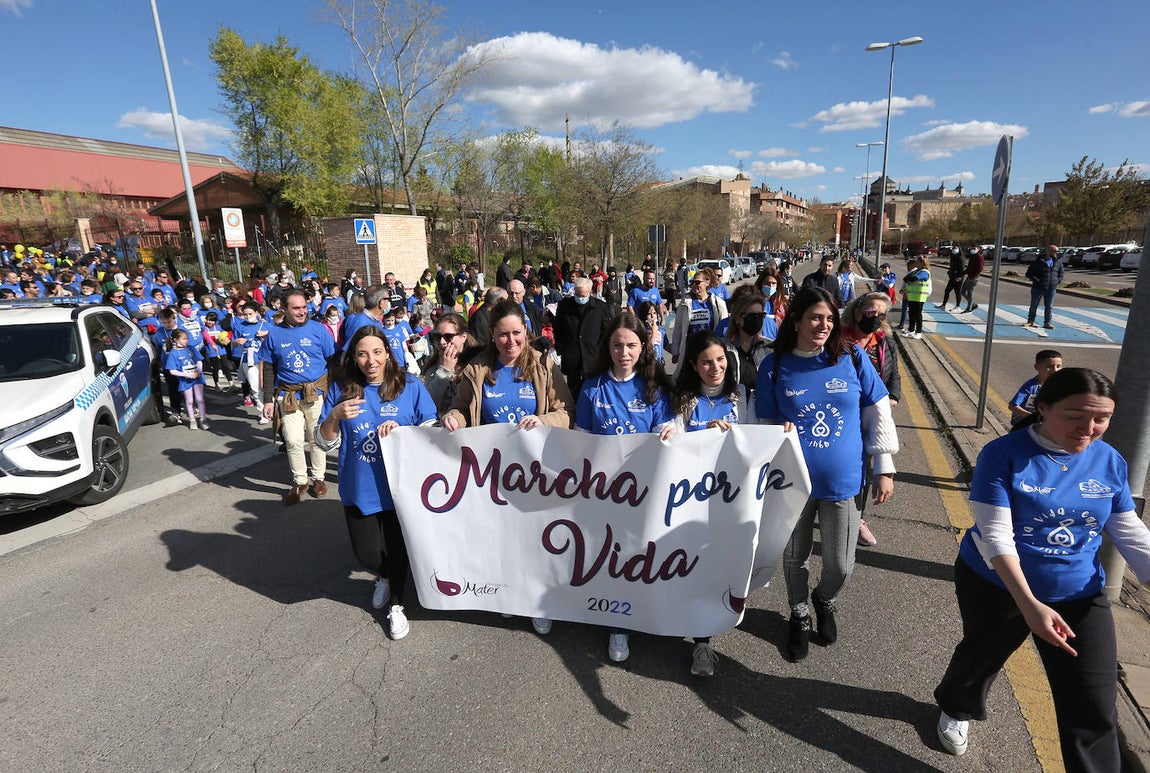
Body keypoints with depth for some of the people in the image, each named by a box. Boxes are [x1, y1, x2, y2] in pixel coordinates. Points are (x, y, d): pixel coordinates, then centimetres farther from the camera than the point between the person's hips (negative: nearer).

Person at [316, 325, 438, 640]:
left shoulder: (410, 386, -7)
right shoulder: (341, 389, -3)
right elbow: (324, 443, 0)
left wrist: (401, 430, -24)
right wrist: (335, 416, -20)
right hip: (360, 491, 2)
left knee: (398, 549, 13)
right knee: (367, 553, 7)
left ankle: (396, 604, 41)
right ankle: (384, 576, 45)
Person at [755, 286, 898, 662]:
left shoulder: (852, 357, -3)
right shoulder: (774, 366, -3)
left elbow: (878, 413, 2)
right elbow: (766, 423, 6)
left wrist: (884, 468, 0)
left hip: (844, 480, 0)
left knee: (840, 565, 8)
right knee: (795, 558, 15)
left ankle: (825, 601, 43)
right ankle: (799, 616, 43)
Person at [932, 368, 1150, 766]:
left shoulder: (1110, 461, -5)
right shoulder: (1003, 454, -22)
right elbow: (994, 534, -26)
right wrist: (1029, 604, -33)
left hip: (1081, 595, 3)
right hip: (996, 586, -3)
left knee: (1094, 709, 2)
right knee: (981, 658, 23)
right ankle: (956, 708, 54)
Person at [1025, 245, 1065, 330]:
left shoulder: (1058, 261, 6)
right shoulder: (1038, 261, -8)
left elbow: (1061, 271, 21)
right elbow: (1029, 273, -5)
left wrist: (1058, 280, 8)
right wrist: (1036, 280, -14)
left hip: (1051, 288, 3)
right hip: (1038, 288, -3)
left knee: (1049, 306, 6)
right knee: (1034, 305, 5)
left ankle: (1047, 322, 12)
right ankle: (1030, 321, 16)